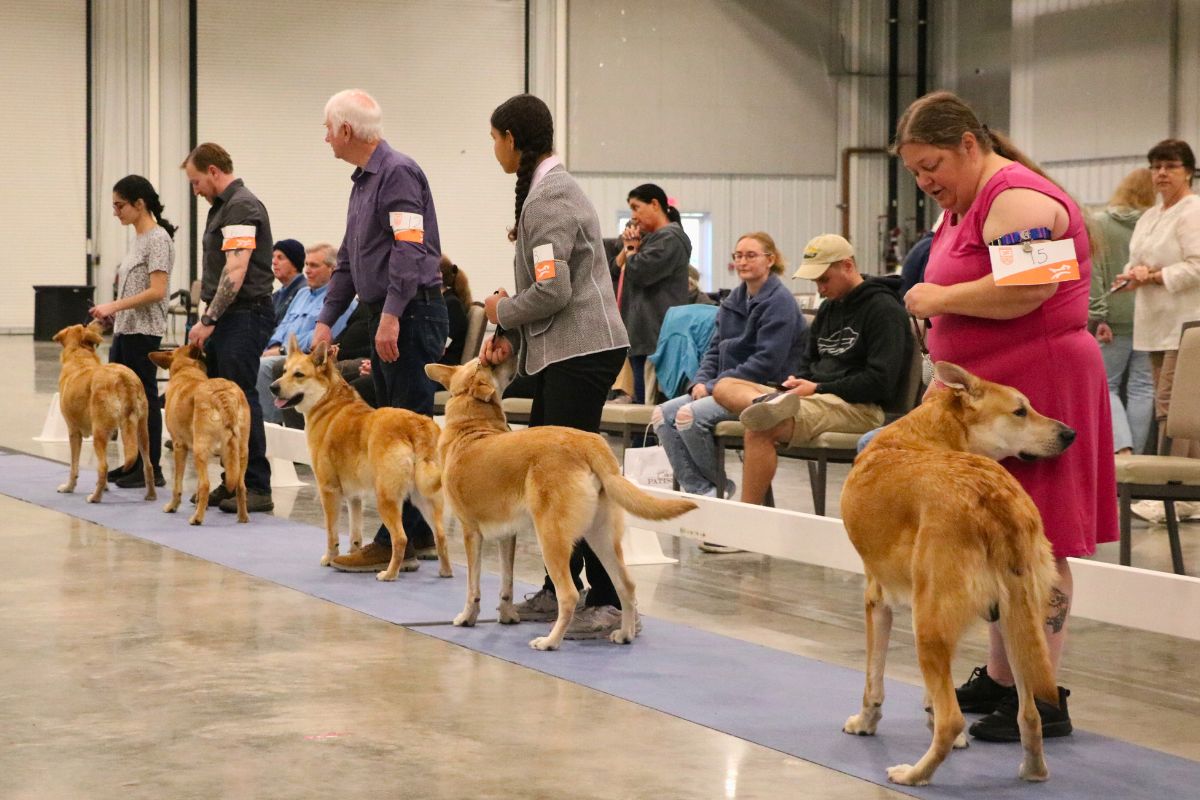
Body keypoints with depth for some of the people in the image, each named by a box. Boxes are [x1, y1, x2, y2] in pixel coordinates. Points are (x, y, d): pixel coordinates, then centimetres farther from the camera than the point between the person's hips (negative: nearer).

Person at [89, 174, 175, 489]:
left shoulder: (158, 238, -14)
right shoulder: (139, 237, 13)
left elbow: (157, 291, -21)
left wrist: (115, 306, -21)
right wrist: (113, 312, 15)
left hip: (143, 330, -9)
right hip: (125, 329, 9)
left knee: (143, 398, -3)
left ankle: (151, 470, 5)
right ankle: (135, 463, 21)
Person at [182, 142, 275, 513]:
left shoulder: (241, 206, -13)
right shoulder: (223, 207, 18)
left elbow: (235, 271, -21)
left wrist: (208, 320, -21)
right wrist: (209, 319, 20)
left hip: (244, 316, -10)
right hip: (225, 318, 10)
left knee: (240, 398, -10)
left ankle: (258, 488, -7)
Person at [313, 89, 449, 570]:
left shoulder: (398, 172, -11)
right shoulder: (363, 180, 20)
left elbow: (409, 248, -21)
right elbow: (348, 260, 25)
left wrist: (391, 316, -27)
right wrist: (326, 319, 21)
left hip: (411, 314, -10)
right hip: (385, 318, 10)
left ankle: (397, 543, -9)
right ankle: (419, 535, 17)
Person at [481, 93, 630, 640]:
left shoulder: (549, 198, -15)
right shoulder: (548, 188, 17)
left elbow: (553, 291, -22)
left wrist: (502, 313, -4)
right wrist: (511, 337, 8)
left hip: (580, 351, -10)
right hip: (563, 350, 10)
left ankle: (608, 602, -10)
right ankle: (559, 590, 22)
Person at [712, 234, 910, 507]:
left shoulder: (884, 309, -5)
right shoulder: (829, 307, 23)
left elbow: (881, 381, -13)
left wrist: (818, 389, -11)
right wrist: (795, 381, 5)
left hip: (859, 407, -9)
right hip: (818, 396, 9)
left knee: (759, 429, -31)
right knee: (724, 387, -7)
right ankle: (768, 402, -41)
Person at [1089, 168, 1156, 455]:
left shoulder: (1099, 223, -2)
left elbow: (1093, 271, -7)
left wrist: (1097, 316, -7)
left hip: (1116, 318, -1)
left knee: (1107, 385, 5)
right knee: (1142, 387, 7)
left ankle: (1122, 447, -14)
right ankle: (1135, 454, 9)